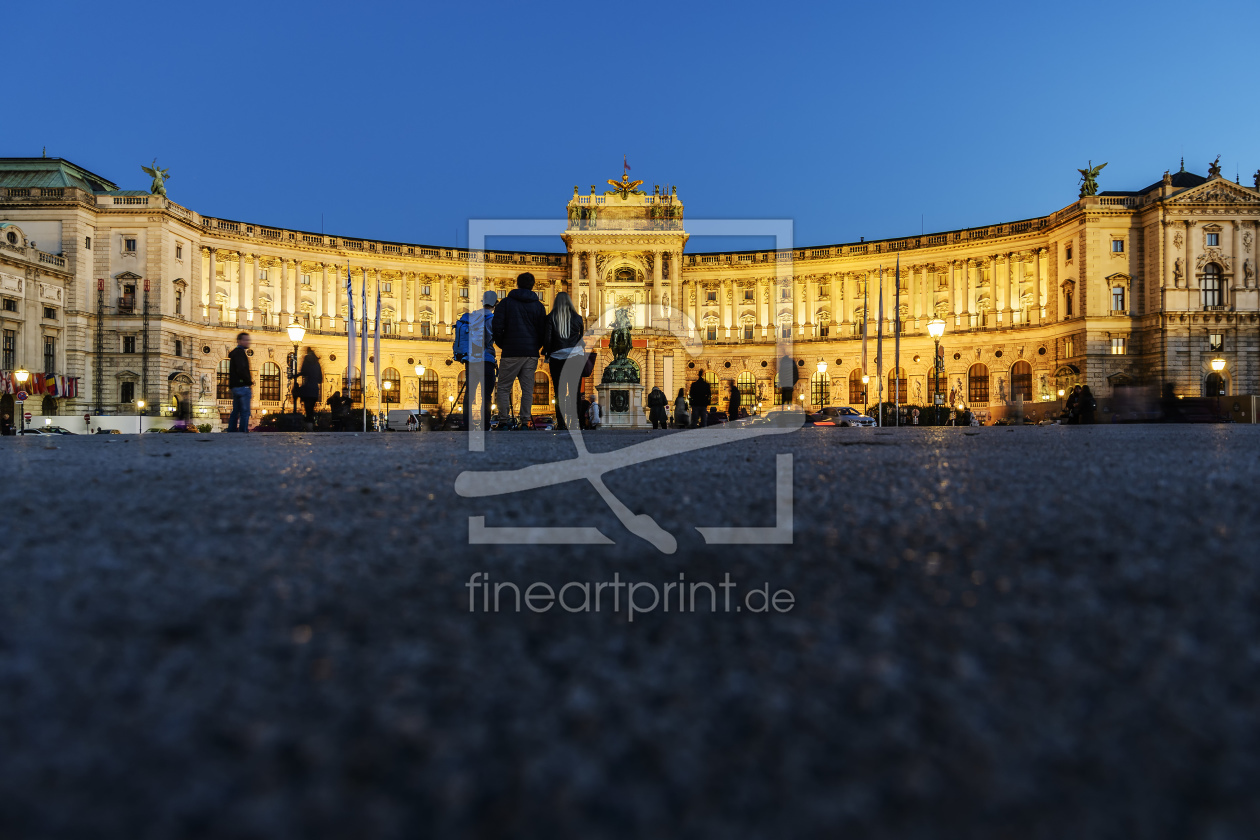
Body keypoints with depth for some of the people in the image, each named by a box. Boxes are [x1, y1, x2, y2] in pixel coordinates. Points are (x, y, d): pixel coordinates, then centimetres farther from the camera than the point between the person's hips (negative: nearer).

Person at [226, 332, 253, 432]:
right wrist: (250, 382, -12)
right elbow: (242, 370, -21)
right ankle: (243, 432, -10)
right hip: (242, 386, -10)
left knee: (235, 412, 13)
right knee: (245, 412, -9)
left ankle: (231, 431, 15)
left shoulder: (234, 353, 22)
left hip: (235, 386, 10)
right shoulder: (239, 353, -10)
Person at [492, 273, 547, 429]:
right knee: (527, 389, 6)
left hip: (511, 352, -2)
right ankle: (525, 421, 2)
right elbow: (543, 330, 7)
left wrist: (501, 344, 11)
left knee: (504, 388, 6)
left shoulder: (506, 302, 2)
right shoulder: (538, 305, 8)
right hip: (532, 353, 2)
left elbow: (497, 327, -4)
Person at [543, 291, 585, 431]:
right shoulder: (577, 318, 3)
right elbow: (583, 339, 9)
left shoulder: (551, 318, -2)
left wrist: (548, 353, 8)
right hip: (576, 357, 1)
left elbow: (546, 338, -5)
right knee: (575, 391, 6)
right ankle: (577, 423, 5)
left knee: (559, 392, 5)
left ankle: (561, 424, 4)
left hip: (557, 358, -1)